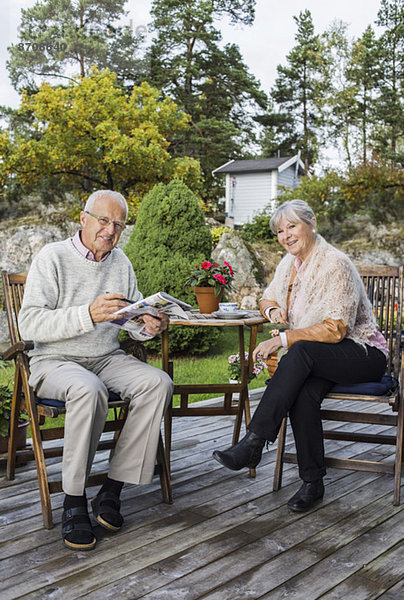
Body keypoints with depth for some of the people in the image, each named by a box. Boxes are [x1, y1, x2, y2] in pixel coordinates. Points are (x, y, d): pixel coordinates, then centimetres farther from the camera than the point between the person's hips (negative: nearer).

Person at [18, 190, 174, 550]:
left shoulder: (121, 263, 12)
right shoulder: (52, 258, -6)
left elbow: (134, 320, 14)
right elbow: (30, 324, -16)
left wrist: (149, 327, -12)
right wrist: (89, 314, -28)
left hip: (108, 358, 5)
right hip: (55, 361, -5)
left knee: (158, 383, -22)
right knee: (88, 390, -38)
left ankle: (112, 490, -18)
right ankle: (74, 501, -23)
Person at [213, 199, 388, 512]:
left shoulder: (335, 264, -16)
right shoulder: (290, 264, 8)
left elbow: (336, 330, -23)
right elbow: (267, 298, 24)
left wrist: (282, 339, -27)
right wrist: (273, 310, -1)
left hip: (364, 354, -6)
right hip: (319, 361, 6)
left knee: (302, 351, -35)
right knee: (303, 393, -29)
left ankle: (253, 442, -38)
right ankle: (313, 482, -19)